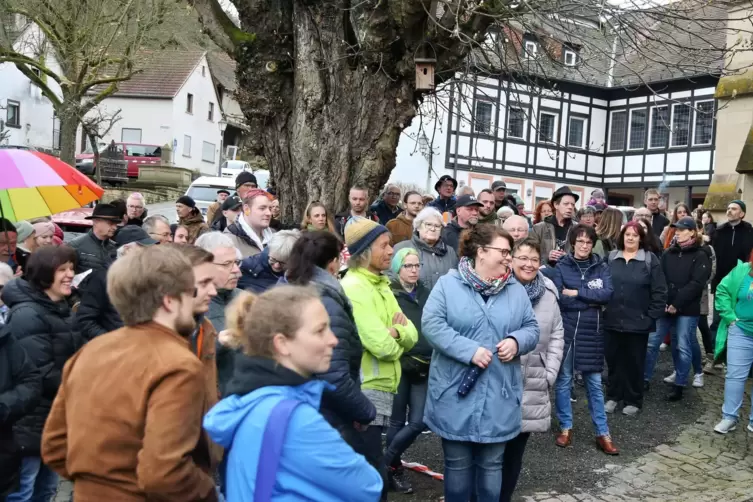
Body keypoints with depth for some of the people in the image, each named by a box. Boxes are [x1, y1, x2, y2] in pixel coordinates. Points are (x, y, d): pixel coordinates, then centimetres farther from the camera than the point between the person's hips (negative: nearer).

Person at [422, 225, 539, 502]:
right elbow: (431, 324, -14)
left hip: (499, 396, 3)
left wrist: (516, 341, -12)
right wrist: (469, 350, -21)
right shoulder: (448, 284, -6)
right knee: (457, 463, 11)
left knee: (491, 464, 15)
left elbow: (531, 328, 10)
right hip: (456, 392, -3)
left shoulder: (516, 290, 7)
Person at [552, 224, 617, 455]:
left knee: (594, 383, 8)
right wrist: (591, 300, -13)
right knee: (563, 380, 7)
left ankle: (602, 433, 15)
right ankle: (566, 428, 21)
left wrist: (577, 293, -14)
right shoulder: (561, 267, -1)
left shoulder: (601, 267, 5)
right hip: (566, 330, -1)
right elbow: (558, 298, -13)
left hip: (591, 331, 2)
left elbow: (607, 294, -10)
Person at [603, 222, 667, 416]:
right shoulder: (611, 258, 5)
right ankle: (613, 396, 26)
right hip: (613, 320, 3)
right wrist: (602, 309, 2)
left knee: (635, 361, 8)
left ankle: (633, 400, 21)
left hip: (638, 321, -3)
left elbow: (659, 291, -5)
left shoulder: (650, 260, -4)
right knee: (613, 359, 11)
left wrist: (652, 316, -9)